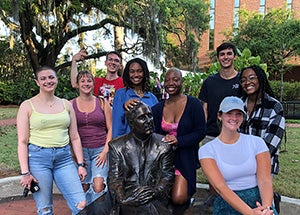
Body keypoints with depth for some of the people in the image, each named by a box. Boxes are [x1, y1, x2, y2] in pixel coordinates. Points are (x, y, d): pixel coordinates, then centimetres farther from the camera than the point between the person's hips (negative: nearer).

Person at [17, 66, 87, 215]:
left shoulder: (66, 105, 9)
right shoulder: (27, 106, 1)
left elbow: (74, 137, 11)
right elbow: (22, 141, -2)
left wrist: (80, 164, 7)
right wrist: (25, 173, -7)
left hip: (64, 158, 3)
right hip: (38, 158, -2)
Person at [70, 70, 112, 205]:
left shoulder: (102, 103, 4)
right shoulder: (71, 105, 4)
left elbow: (111, 128, 3)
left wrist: (105, 151, -5)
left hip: (100, 149, 0)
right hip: (81, 150, 1)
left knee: (98, 187, -13)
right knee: (84, 187, 5)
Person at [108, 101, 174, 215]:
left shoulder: (163, 144, 8)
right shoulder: (117, 146, 6)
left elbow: (167, 175, 4)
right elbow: (114, 178, 0)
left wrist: (155, 192, -16)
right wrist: (123, 198, -19)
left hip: (156, 198, 2)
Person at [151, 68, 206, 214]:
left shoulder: (193, 104, -4)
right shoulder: (158, 108, 6)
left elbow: (201, 132, -8)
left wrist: (178, 141, -21)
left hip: (185, 157, -3)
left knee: (179, 198, -16)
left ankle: (187, 191, 19)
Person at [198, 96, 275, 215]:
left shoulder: (256, 142, 3)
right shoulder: (206, 150, -3)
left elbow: (265, 180, -5)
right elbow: (220, 187, -13)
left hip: (259, 201, 1)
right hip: (228, 203, -1)